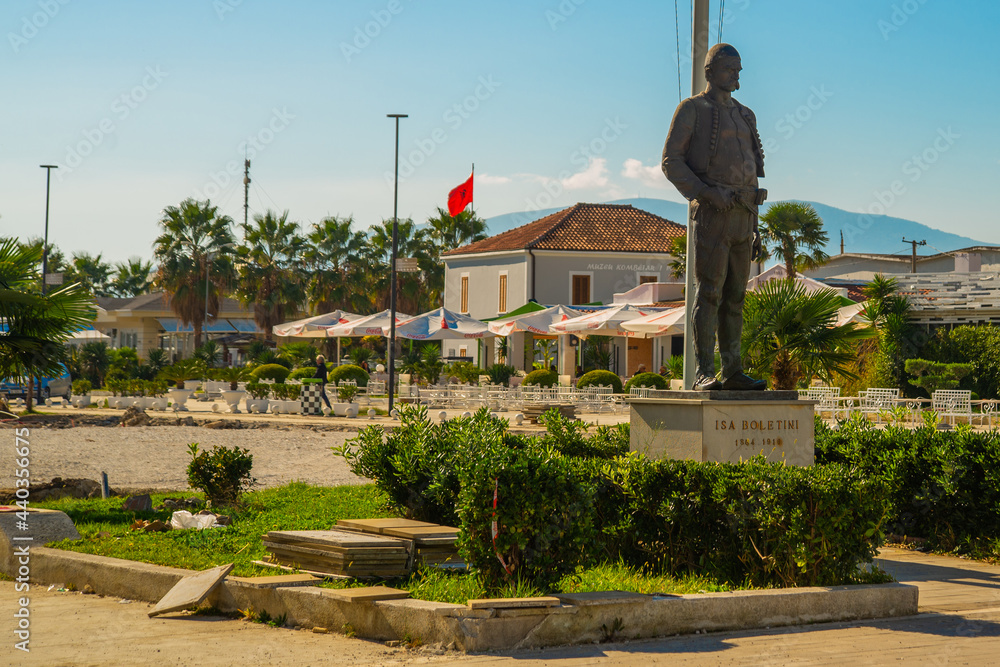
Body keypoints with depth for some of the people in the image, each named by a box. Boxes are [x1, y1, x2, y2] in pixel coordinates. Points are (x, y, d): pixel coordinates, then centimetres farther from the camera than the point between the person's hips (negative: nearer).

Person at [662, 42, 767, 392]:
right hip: (710, 213, -7)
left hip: (740, 216, 7)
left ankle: (733, 372, 9)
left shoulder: (744, 116, 21)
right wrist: (707, 193, -20)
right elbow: (671, 162, -6)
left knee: (734, 296, 6)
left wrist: (755, 229, 16)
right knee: (709, 293, -11)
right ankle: (704, 374, -10)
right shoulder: (691, 109, 0)